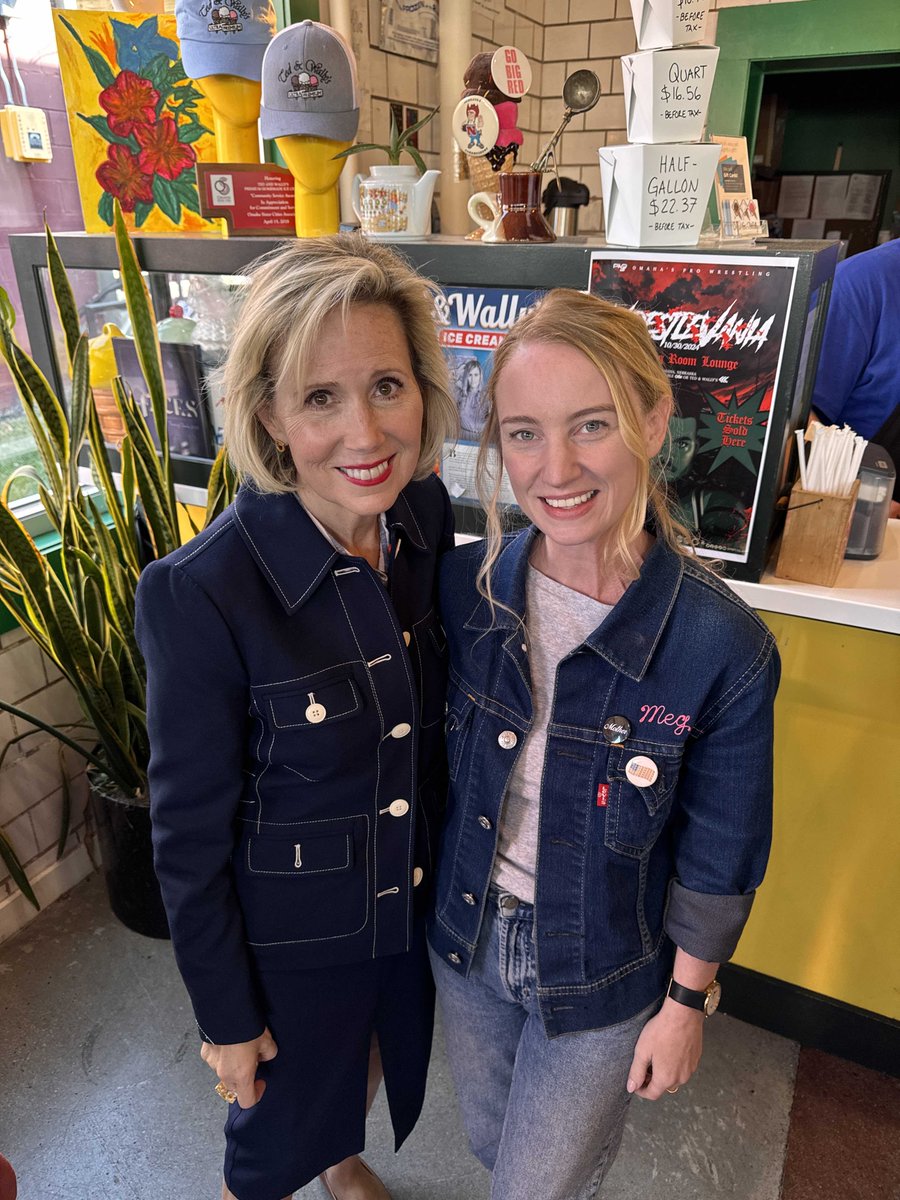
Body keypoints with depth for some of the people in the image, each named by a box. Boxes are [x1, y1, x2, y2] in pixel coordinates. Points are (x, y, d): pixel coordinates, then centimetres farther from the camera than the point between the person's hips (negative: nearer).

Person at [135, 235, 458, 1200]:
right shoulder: (202, 594, -31)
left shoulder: (426, 516, -14)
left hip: (416, 895, 6)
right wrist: (227, 1017, -7)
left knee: (380, 1061, 33)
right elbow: (188, 832, -18)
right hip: (291, 932, -5)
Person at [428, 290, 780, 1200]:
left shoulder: (723, 647, -27)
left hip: (603, 971, -3)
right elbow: (435, 756, -1)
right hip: (465, 934, 4)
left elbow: (718, 855, -13)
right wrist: (429, 887, 7)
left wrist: (687, 1003, -3)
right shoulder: (464, 585, -16)